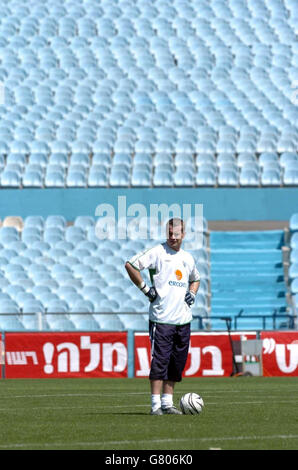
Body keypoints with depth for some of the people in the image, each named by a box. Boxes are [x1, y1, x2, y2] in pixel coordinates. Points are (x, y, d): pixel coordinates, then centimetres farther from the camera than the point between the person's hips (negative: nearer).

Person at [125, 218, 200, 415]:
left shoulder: (188, 258, 16)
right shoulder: (157, 252, -3)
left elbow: (195, 279, 35)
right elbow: (130, 265, -8)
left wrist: (192, 293, 15)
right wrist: (144, 288, -9)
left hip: (183, 319, 6)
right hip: (161, 317, -6)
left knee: (177, 363, 7)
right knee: (159, 361, -9)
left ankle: (168, 402, 14)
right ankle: (156, 404, -7)